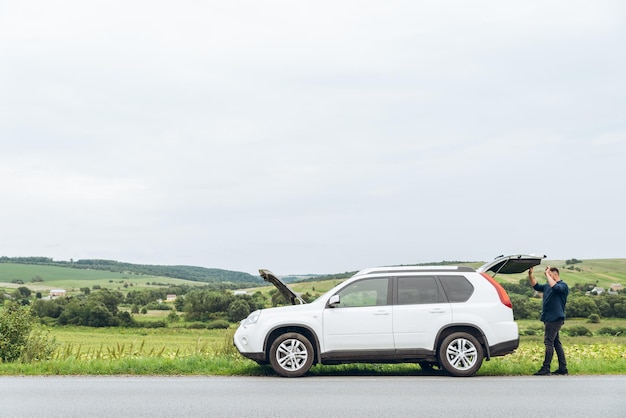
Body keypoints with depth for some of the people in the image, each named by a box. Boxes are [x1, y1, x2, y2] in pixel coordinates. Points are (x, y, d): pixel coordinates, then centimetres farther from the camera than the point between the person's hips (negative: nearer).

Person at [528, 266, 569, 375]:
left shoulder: (563, 285, -8)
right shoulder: (547, 286, 18)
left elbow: (555, 287, -28)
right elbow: (536, 286, 25)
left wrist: (547, 274, -20)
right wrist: (530, 275, 11)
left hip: (555, 318, -9)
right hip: (550, 318, 9)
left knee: (549, 342, -12)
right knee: (556, 343, 10)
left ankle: (546, 368, -13)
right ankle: (563, 368, 15)